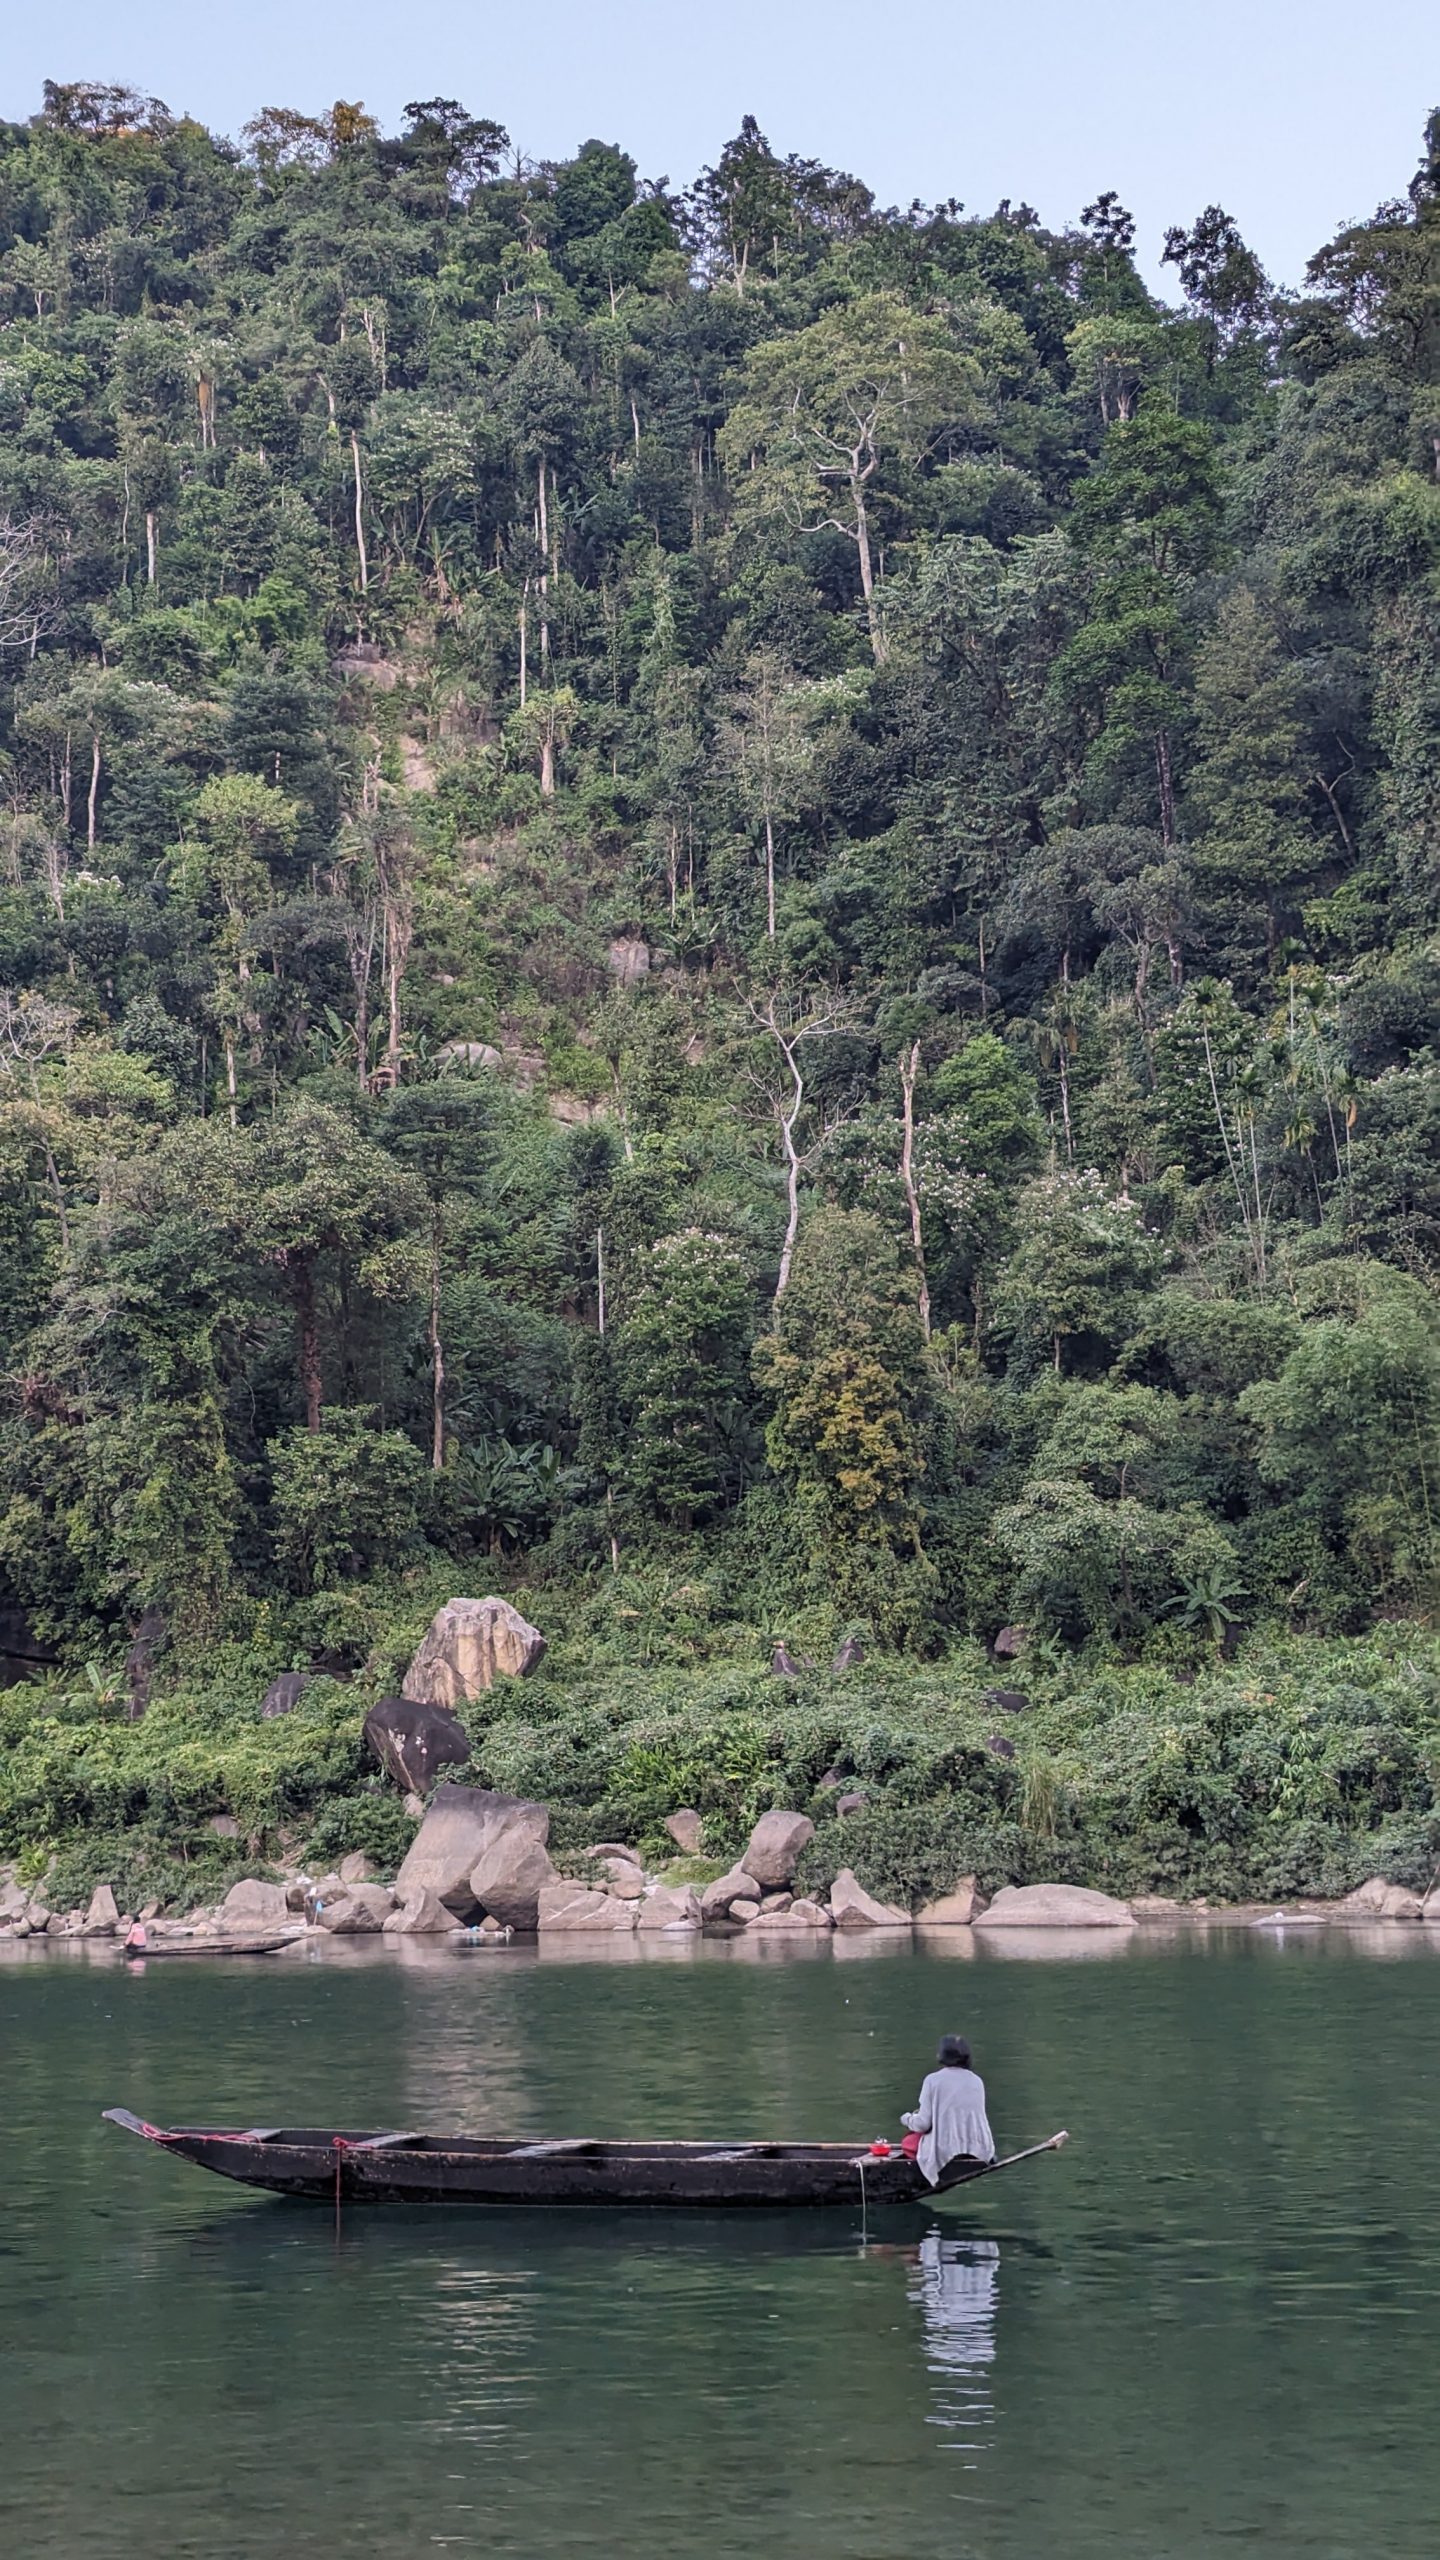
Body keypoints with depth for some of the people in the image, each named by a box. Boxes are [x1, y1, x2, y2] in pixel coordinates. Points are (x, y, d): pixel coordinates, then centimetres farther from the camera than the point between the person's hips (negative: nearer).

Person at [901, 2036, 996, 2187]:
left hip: (946, 2150, -5)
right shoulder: (977, 2081, 9)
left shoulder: (932, 2080, -3)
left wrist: (907, 2119, 18)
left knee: (908, 2142, 19)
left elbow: (923, 2123, -6)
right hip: (980, 2150, 5)